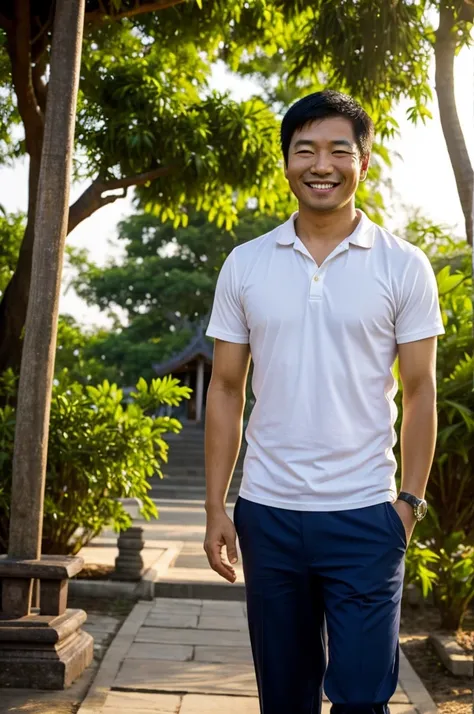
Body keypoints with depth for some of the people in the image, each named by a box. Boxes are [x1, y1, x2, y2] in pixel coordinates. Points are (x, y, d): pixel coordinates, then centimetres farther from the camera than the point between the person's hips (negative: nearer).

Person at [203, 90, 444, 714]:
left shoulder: (404, 266, -1)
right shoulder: (245, 265, 4)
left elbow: (419, 391, 2)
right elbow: (227, 390, 6)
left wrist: (410, 500, -5)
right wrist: (215, 507, 2)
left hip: (365, 515, -2)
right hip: (267, 514, 2)